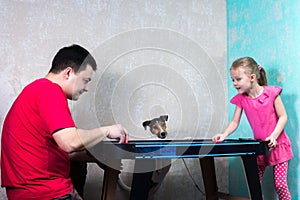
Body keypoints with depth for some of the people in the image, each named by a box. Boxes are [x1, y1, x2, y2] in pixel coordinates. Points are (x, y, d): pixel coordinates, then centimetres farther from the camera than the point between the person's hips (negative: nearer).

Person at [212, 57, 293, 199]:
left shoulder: (271, 92, -11)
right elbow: (235, 122, 1)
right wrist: (224, 135, -17)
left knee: (280, 184, -5)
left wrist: (273, 136, -21)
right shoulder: (241, 99, -2)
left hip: (278, 144, -3)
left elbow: (283, 116, -9)